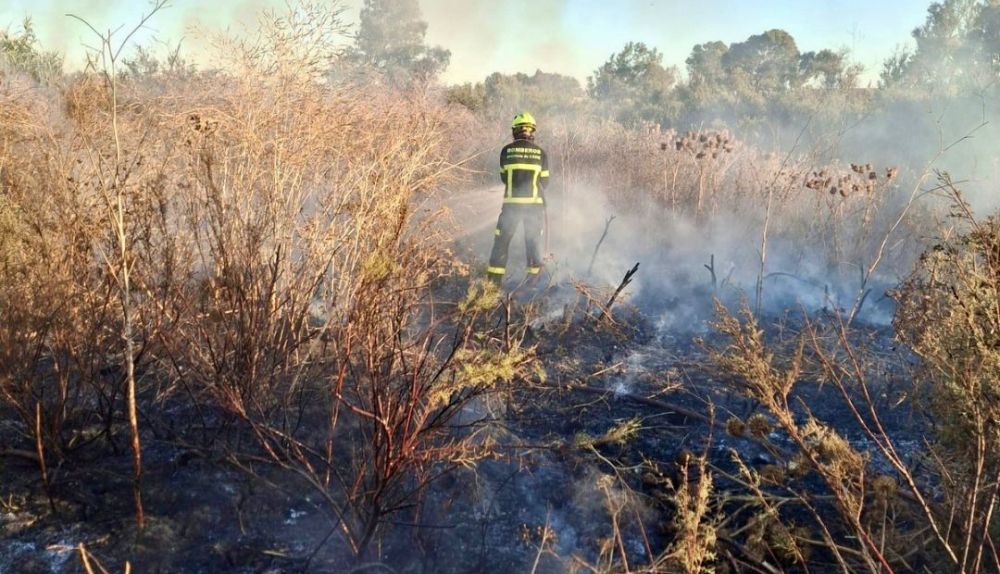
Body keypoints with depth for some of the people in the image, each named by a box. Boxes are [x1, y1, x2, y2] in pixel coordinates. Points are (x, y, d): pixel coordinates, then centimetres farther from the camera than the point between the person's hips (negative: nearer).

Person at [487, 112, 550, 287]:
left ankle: (494, 279, 5)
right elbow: (544, 181, 6)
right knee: (534, 240, 13)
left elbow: (503, 177, 8)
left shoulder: (507, 150, -1)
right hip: (535, 202, 1)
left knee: (501, 240, 6)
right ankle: (535, 276, 15)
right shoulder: (540, 152, 1)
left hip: (512, 202, -1)